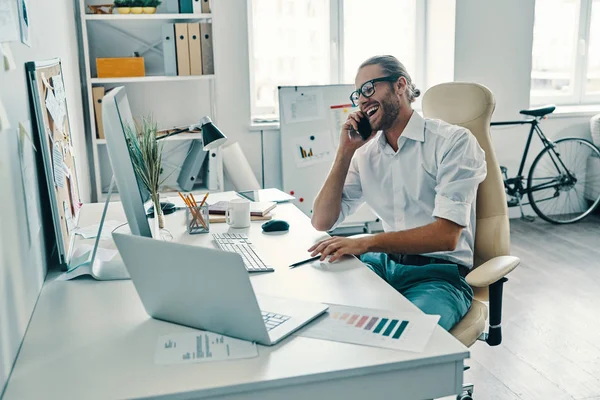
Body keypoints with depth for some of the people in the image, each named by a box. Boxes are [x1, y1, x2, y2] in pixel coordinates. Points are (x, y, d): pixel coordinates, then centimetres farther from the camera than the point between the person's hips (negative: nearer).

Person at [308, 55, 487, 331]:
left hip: (439, 273, -5)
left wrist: (366, 242, -28)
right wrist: (346, 150, -2)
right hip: (383, 264, 5)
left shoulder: (454, 142, -8)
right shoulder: (365, 152, 9)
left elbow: (446, 235, -18)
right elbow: (322, 222, 4)